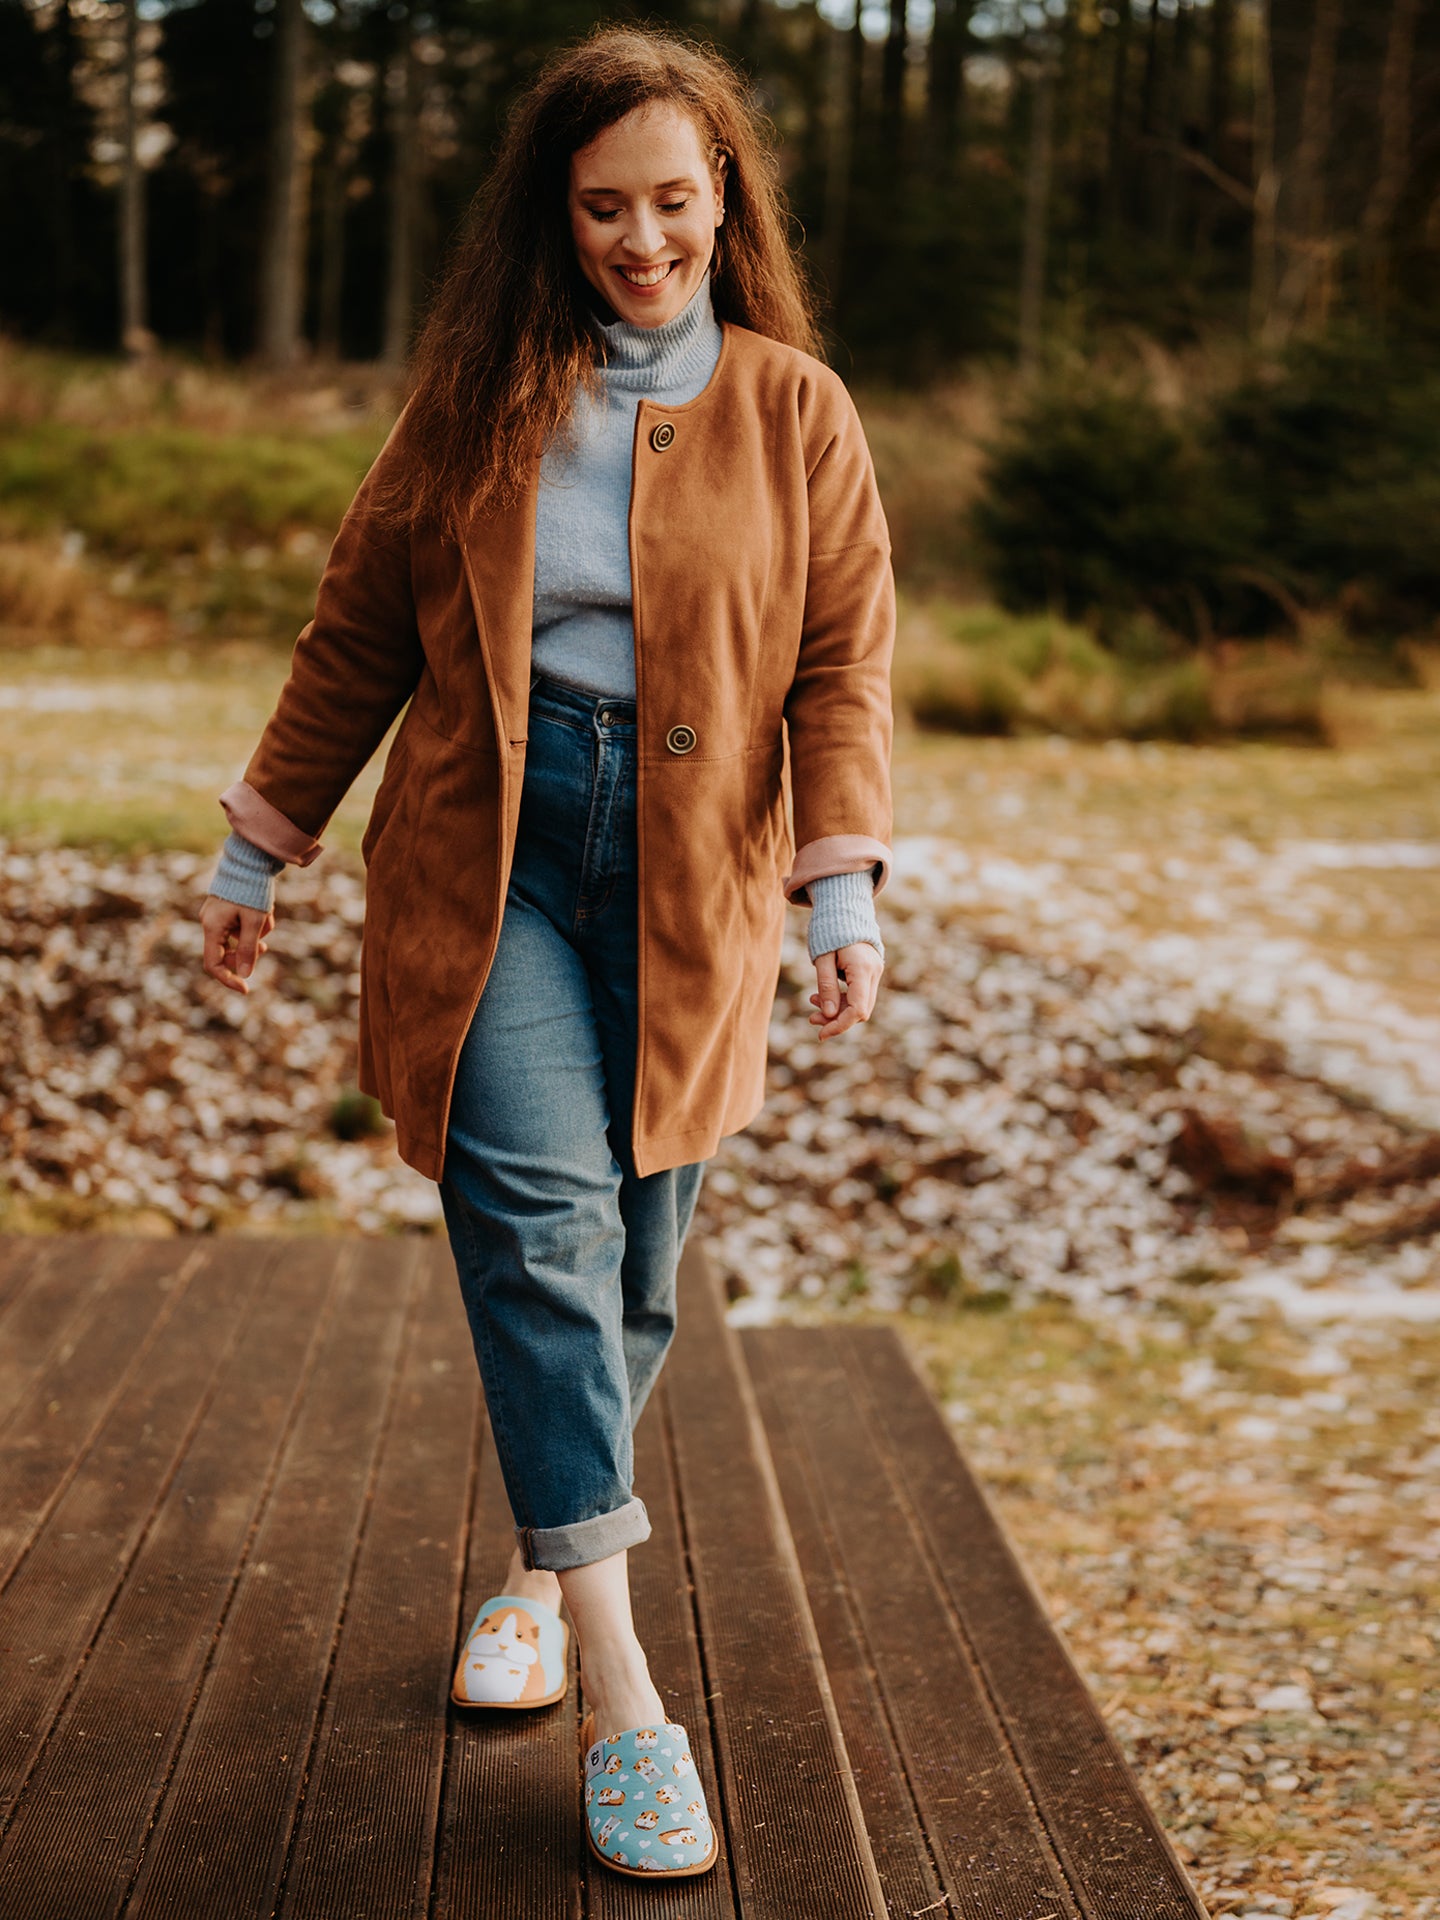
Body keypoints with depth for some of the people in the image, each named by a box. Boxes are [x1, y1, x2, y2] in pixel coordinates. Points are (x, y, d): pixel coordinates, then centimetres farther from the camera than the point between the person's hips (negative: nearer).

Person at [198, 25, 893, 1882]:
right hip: (483, 856, -1)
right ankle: (618, 1689, -16)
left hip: (687, 874, 1)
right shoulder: (480, 398, 6)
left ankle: (541, 1562, 31)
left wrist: (847, 888, -9)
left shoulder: (794, 409, 5)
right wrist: (258, 854, 13)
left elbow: (845, 660, 3)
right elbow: (357, 635, 11)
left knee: (629, 1256, 6)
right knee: (537, 1216, -16)